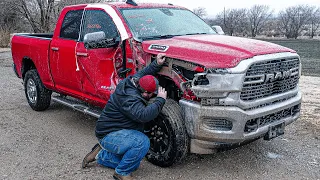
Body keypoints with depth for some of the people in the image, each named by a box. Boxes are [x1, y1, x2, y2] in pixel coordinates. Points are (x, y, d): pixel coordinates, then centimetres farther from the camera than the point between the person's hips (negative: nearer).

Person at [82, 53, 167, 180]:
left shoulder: (133, 80, -4)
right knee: (142, 142, -32)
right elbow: (144, 115, -41)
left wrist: (157, 64, 4)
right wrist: (160, 99, -30)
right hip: (109, 135, -10)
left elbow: (143, 73, 16)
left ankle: (101, 155, 23)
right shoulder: (129, 99, -31)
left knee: (133, 163, 16)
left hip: (117, 131, 10)